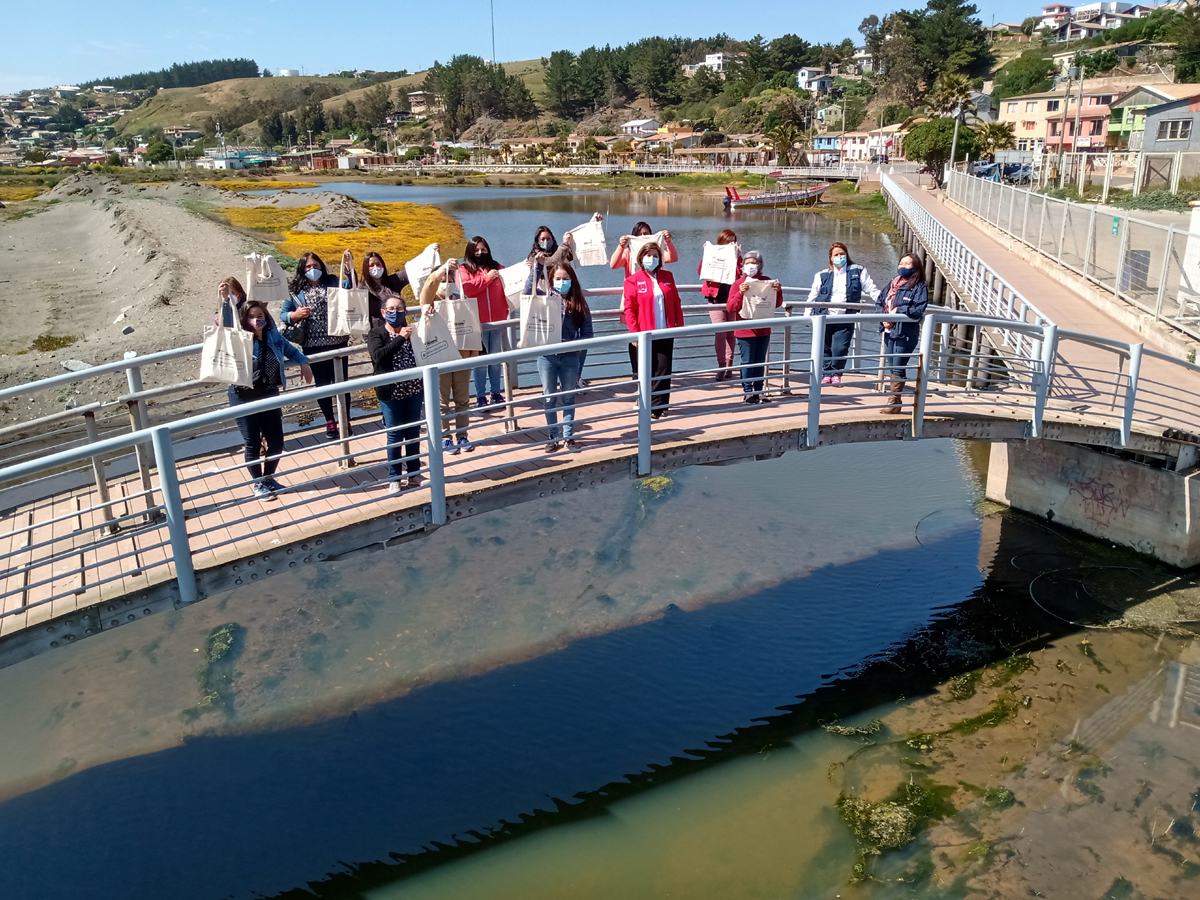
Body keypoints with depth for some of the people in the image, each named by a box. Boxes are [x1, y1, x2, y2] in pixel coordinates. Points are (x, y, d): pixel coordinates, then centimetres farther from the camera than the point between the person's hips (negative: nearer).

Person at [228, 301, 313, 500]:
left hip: (270, 395, 4)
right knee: (252, 444, 6)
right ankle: (258, 484, 25)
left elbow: (292, 350, 20)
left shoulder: (274, 336, 2)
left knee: (276, 441, 8)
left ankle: (269, 478, 33)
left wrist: (304, 363, 5)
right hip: (245, 398, -4)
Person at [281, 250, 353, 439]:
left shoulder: (332, 281, 3)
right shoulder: (294, 289, 2)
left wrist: (350, 269, -23)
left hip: (338, 342, 0)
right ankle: (330, 422, 25)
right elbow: (284, 315, 4)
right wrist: (295, 315, -17)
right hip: (313, 346, 0)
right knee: (323, 383, 11)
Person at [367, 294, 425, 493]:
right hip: (391, 393, -3)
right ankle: (394, 478, 17)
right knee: (395, 436, 5)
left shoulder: (410, 330, 5)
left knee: (414, 433, 13)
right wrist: (401, 338, -26)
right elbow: (378, 356, -24)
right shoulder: (376, 334, -6)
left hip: (414, 390, 3)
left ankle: (414, 473, 27)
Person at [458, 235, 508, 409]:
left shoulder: (497, 268, 13)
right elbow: (467, 289, -15)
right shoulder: (464, 270, 3)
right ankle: (480, 396, 7)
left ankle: (497, 393, 20)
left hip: (498, 320, 3)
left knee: (496, 359, 10)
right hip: (477, 322, -3)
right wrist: (487, 278, -10)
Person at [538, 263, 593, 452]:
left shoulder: (579, 304, 1)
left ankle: (569, 436, 22)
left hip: (570, 357, 0)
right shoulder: (546, 298, 1)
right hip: (547, 356, 0)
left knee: (568, 397, 11)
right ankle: (553, 437, 20)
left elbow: (587, 332, -1)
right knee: (549, 398, 8)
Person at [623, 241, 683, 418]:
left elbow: (676, 302, 11)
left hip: (666, 333, 3)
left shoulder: (667, 277, 10)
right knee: (647, 372, 4)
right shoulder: (633, 280, -2)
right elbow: (629, 308, -6)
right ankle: (649, 406, 13)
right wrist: (634, 332, -12)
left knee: (664, 370, 1)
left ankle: (658, 406, 9)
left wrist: (679, 324, 4)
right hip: (646, 334, -3)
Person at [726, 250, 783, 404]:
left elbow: (776, 304, 10)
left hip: (763, 330, 4)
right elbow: (730, 307, -11)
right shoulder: (738, 284, -3)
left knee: (760, 362, 10)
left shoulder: (767, 282, 7)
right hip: (745, 331, -4)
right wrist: (740, 293, -25)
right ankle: (747, 391, 2)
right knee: (747, 362, -4)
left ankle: (758, 390, 17)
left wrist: (778, 292, -9)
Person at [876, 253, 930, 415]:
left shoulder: (920, 287, -5)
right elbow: (879, 302, 10)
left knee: (898, 368, -4)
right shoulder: (892, 284, 14)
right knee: (893, 368, 12)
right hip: (890, 332, 6)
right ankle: (894, 400, 20)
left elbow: (919, 310, -16)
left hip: (906, 334, -6)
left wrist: (898, 311, -15)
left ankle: (894, 402, 2)